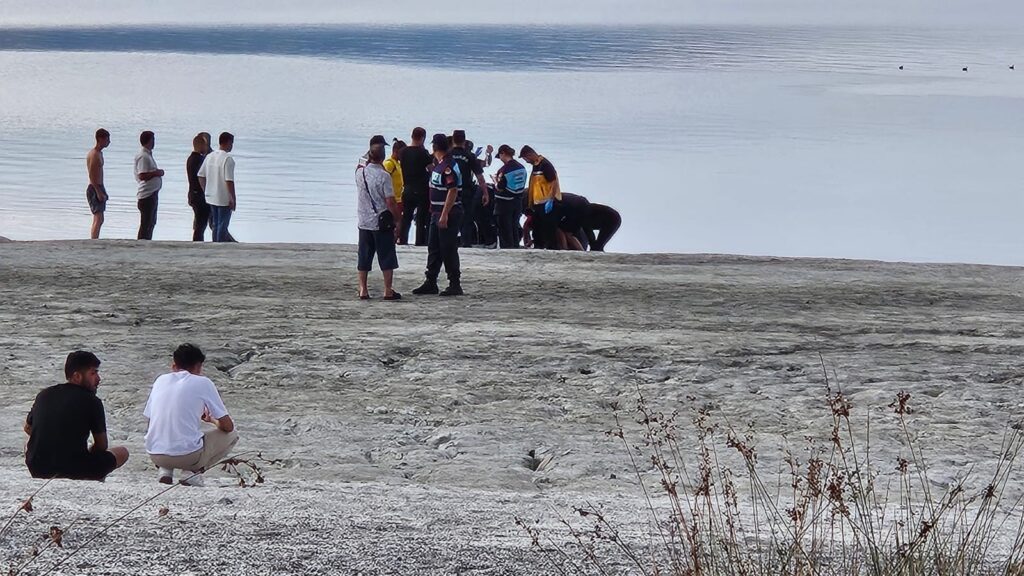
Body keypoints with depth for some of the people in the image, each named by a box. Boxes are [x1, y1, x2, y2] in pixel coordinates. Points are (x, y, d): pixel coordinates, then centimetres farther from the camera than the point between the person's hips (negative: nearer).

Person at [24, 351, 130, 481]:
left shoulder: (43, 395, 8)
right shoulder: (92, 402, -6)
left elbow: (28, 428, 25)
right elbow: (102, 446, 2)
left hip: (37, 470, 4)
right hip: (73, 472, -4)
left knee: (29, 446, 39)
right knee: (122, 452, 17)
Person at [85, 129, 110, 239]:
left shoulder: (99, 153, 15)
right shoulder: (94, 154, -16)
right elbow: (91, 176, -21)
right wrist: (98, 192, -24)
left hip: (99, 189, 10)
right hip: (94, 189, -10)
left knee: (99, 220, 15)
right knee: (98, 219, -16)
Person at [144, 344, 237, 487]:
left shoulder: (161, 380, 12)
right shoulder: (203, 383, 1)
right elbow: (228, 426, 3)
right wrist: (211, 421, 27)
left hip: (155, 456, 5)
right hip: (188, 456, -5)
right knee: (231, 435, 21)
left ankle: (165, 470, 12)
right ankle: (192, 471, 2)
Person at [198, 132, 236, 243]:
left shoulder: (209, 156, 6)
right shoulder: (228, 159, -17)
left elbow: (201, 175, 10)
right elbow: (229, 181, -21)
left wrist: (205, 192, 19)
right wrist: (233, 198, -14)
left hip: (211, 197, 7)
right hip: (224, 199, -7)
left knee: (216, 225, 16)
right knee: (222, 226, 1)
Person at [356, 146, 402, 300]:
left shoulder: (359, 173, -1)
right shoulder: (384, 176, -14)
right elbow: (390, 202, -14)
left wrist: (367, 162, 19)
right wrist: (397, 221, -6)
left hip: (364, 222, 5)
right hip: (381, 222, -5)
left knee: (364, 258, 10)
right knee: (387, 258, 3)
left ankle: (363, 290, 10)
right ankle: (388, 291, 3)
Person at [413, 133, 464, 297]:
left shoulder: (448, 166, -17)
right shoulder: (438, 164, 14)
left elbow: (453, 191, -24)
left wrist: (444, 215, -26)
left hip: (448, 214, -10)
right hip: (437, 213, 10)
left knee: (448, 251, -5)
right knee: (433, 248, 13)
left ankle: (455, 285, 1)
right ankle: (430, 283, 19)